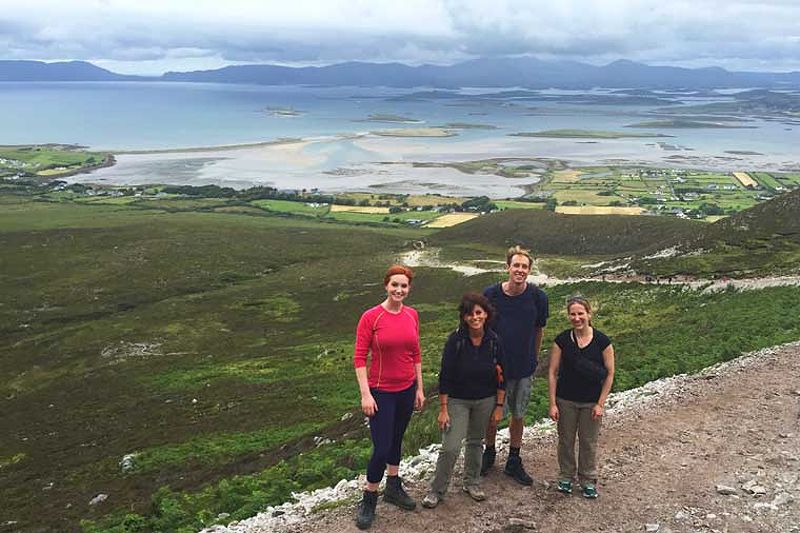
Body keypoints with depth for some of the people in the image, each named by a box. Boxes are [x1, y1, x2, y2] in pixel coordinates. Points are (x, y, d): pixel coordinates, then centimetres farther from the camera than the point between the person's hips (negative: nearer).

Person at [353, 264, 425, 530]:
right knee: (381, 448, -4)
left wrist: (419, 388, 10)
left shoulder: (412, 315, 1)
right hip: (381, 392, -5)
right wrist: (365, 394, -16)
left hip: (407, 389, 5)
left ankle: (393, 488, 37)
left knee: (396, 440, 20)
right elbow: (359, 358, -12)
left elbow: (415, 354, 9)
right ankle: (368, 499, 16)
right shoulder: (371, 317, -14)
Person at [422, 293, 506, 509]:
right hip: (457, 400, -3)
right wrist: (443, 408, -13)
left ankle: (471, 482, 37)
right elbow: (445, 376, -14)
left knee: (476, 442, 18)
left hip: (485, 401, 3)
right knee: (450, 447, -7)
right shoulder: (455, 340, -17)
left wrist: (499, 405, 1)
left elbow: (501, 376, 0)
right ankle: (437, 490, 10)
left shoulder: (494, 341, -9)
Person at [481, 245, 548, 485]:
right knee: (491, 415, 9)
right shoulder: (491, 294, -12)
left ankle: (514, 462, 31)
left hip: (524, 367, 1)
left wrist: (533, 359, 10)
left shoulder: (538, 297, -10)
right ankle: (489, 453, 35)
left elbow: (538, 330, 4)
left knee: (519, 415, 14)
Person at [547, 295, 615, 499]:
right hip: (566, 401, 1)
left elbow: (609, 373, -5)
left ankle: (588, 480, 31)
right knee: (566, 440, 14)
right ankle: (566, 476, 34)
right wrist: (552, 404, -7)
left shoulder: (602, 341, -12)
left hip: (591, 402, -1)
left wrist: (600, 404, -7)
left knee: (589, 442, 12)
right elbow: (553, 372, -5)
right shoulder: (562, 340, -10)